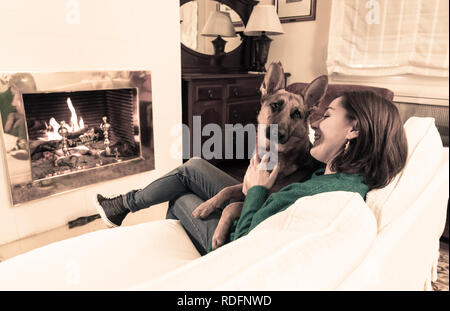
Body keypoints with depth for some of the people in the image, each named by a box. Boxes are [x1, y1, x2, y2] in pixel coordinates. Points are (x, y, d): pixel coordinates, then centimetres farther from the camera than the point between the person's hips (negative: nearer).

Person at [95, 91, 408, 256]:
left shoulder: (326, 195, -40)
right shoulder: (355, 176, -10)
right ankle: (123, 204, 35)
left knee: (178, 196, 12)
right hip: (253, 219, 8)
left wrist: (257, 190, -19)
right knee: (193, 167, 12)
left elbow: (243, 243, -32)